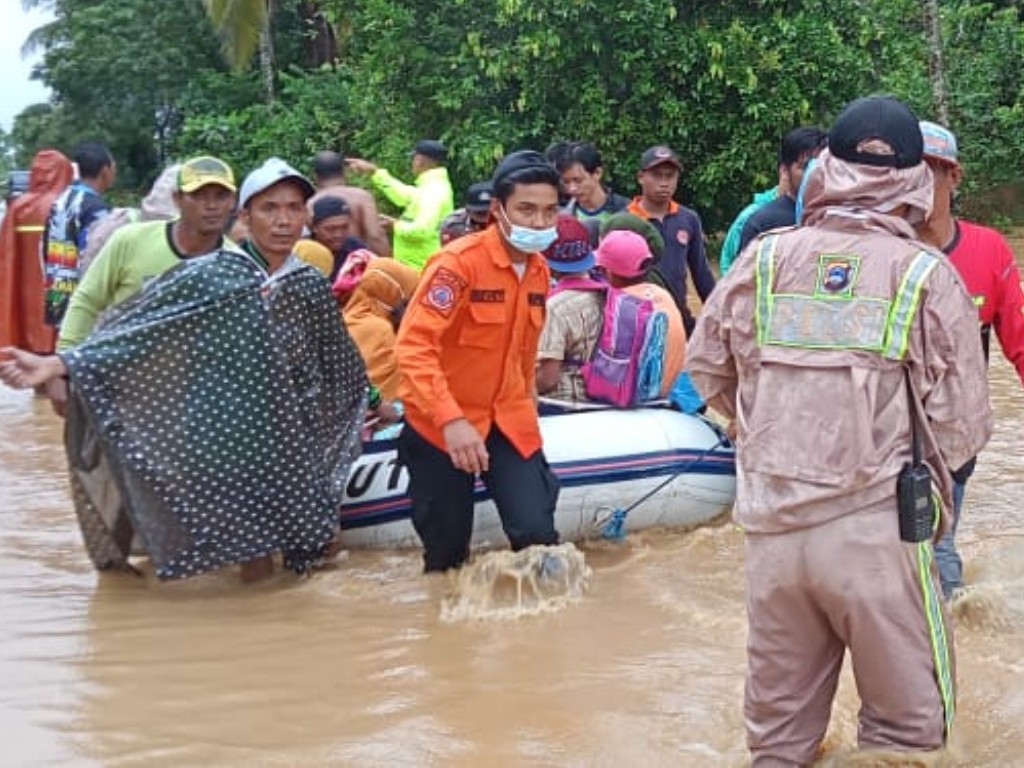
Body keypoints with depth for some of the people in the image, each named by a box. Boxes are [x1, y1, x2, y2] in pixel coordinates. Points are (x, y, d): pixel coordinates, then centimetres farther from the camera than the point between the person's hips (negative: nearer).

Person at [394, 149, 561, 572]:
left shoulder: (540, 271, 4)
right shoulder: (459, 262, -19)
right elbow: (413, 345, -27)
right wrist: (450, 420, -36)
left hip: (508, 422, 5)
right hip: (442, 425, -5)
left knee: (537, 533, -12)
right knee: (447, 552, 5)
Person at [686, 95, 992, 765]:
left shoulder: (765, 259, 1)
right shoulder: (929, 276, -8)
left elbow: (707, 367, 11)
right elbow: (963, 425, -7)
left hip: (772, 525, 4)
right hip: (877, 528, -4)